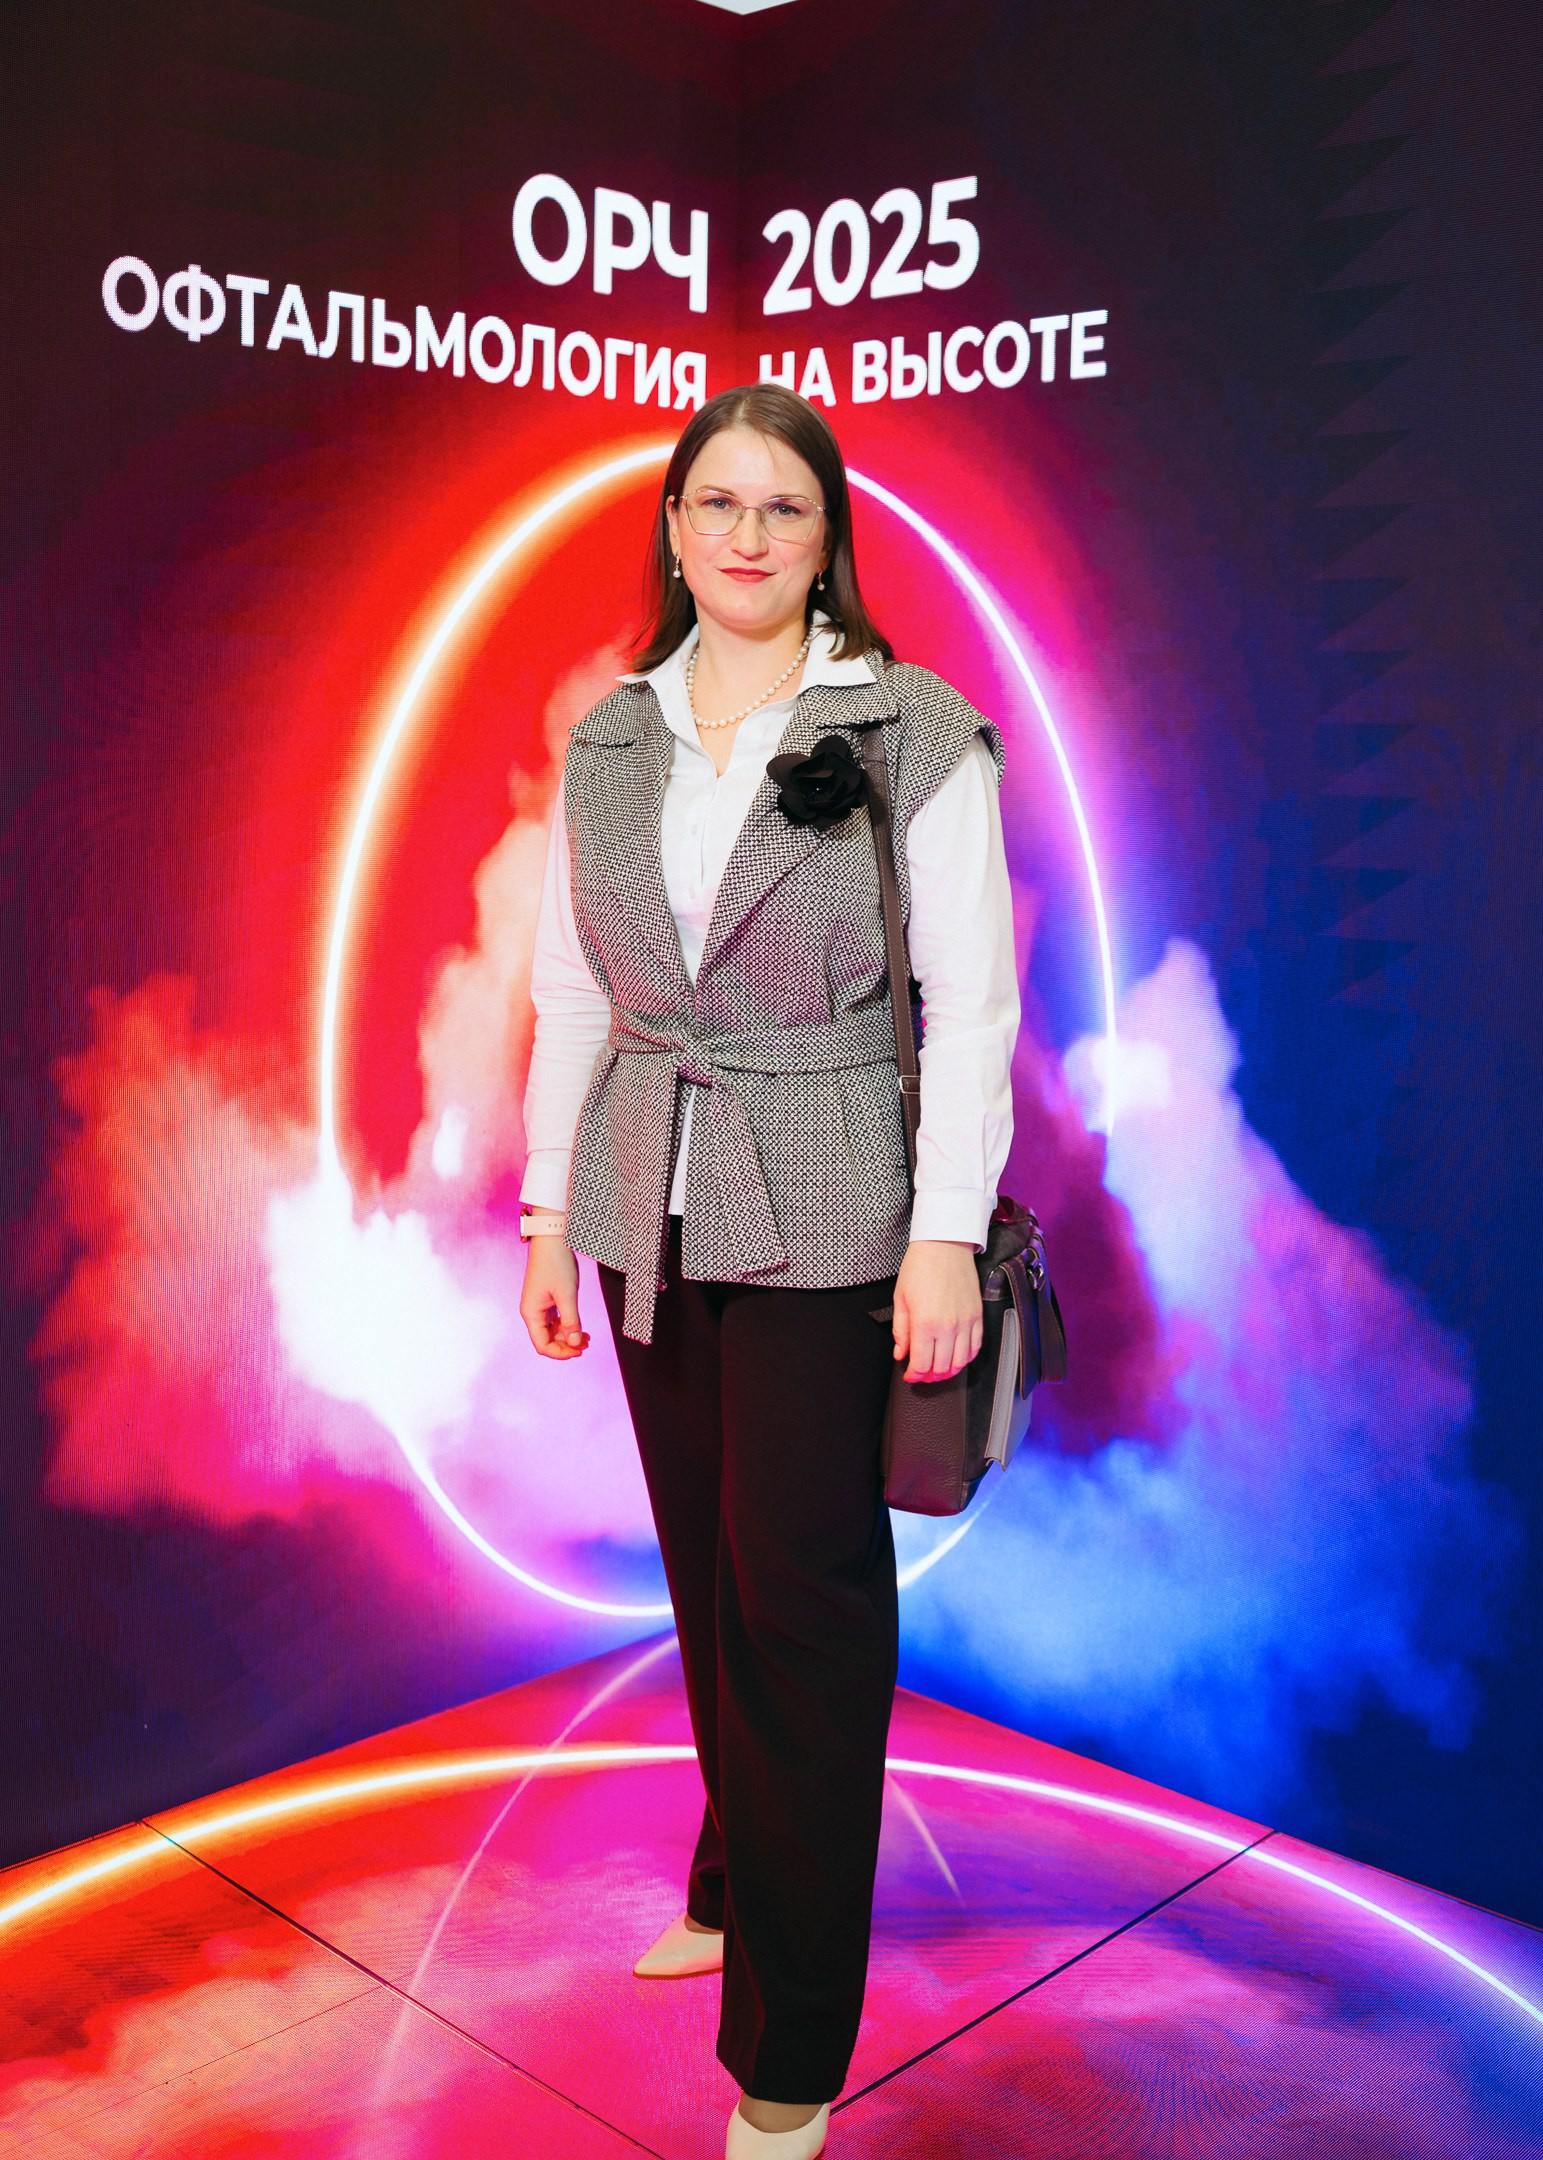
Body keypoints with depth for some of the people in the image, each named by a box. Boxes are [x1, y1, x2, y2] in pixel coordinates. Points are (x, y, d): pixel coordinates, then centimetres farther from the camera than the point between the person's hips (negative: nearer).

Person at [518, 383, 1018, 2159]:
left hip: (825, 1222, -4)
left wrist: (947, 1233, -13)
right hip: (648, 1213, 5)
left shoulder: (917, 734, -5)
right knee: (708, 1571, 15)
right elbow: (568, 995, 11)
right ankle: (740, 1885, 37)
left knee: (803, 1593, -1)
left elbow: (971, 1000, -7)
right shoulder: (607, 743, 8)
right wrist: (548, 1213, 10)